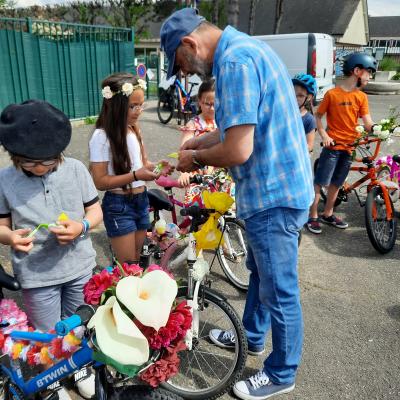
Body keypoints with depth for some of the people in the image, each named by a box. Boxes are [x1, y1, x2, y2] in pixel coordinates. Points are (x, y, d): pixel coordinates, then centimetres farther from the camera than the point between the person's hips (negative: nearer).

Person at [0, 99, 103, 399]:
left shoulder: (76, 169, -10)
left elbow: (95, 210, -1)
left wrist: (81, 226, -22)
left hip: (80, 267, 1)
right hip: (37, 275, 0)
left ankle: (82, 368, 50)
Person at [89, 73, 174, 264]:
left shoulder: (134, 129, 6)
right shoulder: (102, 136, -16)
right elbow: (100, 181, -18)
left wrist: (155, 166, -6)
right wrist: (135, 176, -27)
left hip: (141, 200, 7)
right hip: (118, 205, -7)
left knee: (137, 258, 16)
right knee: (127, 264, 2)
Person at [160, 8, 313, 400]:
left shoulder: (235, 60, -22)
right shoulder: (241, 49, 11)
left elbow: (238, 150, -28)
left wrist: (196, 157, -10)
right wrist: (198, 142, 13)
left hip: (274, 195, -10)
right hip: (274, 188, 11)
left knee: (279, 290, 7)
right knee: (260, 272, 25)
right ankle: (252, 335, 48)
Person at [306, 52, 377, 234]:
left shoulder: (362, 97, 4)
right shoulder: (332, 94, -9)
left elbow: (367, 123, -2)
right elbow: (318, 116, -2)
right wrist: (324, 135, -14)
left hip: (349, 147, 5)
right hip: (332, 146, -5)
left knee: (336, 183, 14)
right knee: (319, 182, -2)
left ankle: (328, 214, 28)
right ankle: (313, 216, 10)